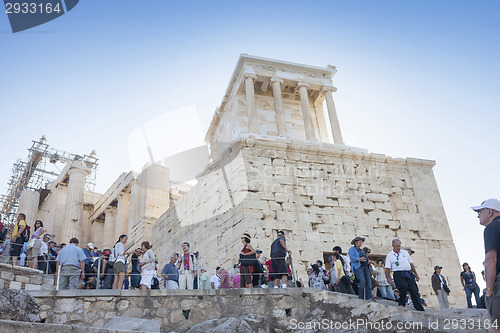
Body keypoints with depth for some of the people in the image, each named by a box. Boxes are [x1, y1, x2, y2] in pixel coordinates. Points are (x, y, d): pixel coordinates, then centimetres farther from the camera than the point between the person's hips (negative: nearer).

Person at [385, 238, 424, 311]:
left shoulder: (405, 252, 16)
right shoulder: (389, 255, 8)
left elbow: (411, 264, 21)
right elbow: (387, 268, 5)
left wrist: (416, 274, 18)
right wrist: (388, 277, -10)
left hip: (409, 273, 3)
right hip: (398, 274, -3)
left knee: (414, 290, -6)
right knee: (404, 287, -27)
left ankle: (419, 308, 2)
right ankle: (402, 304, -6)